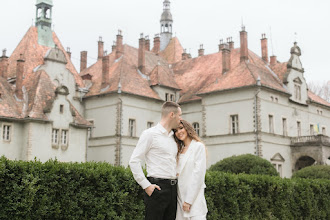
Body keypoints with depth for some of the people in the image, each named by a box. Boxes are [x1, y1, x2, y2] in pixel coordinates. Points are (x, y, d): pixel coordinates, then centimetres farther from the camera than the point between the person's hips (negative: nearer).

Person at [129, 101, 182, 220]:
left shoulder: (173, 137, 18)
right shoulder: (150, 134, -5)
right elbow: (134, 161, -9)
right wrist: (146, 185, -13)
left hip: (173, 188, 7)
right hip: (157, 187, -7)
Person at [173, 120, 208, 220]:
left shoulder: (198, 146, -3)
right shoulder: (180, 150, 17)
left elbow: (199, 174, -10)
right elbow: (178, 174, 15)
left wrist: (189, 200, -14)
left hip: (194, 196, -6)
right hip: (180, 195, 6)